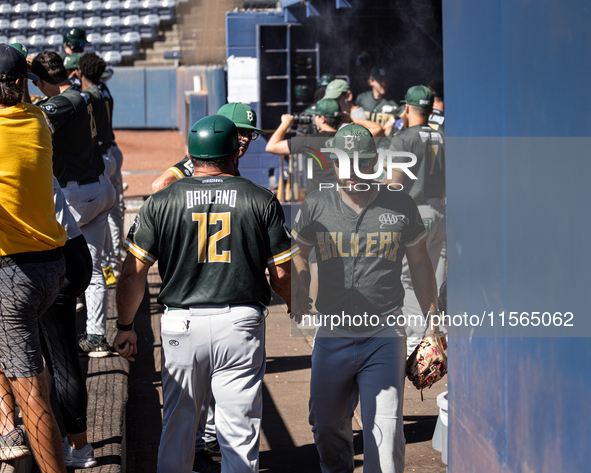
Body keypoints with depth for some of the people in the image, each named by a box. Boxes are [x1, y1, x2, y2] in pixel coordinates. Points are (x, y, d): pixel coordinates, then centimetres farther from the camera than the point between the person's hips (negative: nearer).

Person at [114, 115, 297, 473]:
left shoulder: (161, 202, 2)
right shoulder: (263, 201, 1)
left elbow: (133, 272, 0)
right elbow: (282, 274, 2)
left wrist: (126, 327, 11)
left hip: (182, 323, 1)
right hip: (242, 323, -1)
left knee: (177, 427, 14)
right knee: (240, 429, 3)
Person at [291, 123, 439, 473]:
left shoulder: (400, 205, 1)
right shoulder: (316, 206, 2)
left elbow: (420, 262, 11)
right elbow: (298, 252, 14)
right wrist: (299, 286, -7)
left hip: (385, 337, -2)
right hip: (332, 335, 2)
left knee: (384, 434, -8)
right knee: (328, 428, 14)